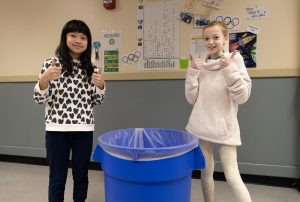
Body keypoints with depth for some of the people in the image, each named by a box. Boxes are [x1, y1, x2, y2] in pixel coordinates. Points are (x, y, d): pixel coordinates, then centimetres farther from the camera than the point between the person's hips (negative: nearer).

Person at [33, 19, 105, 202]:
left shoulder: (91, 68, 5)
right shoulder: (52, 64, -3)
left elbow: (97, 101, 9)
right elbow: (40, 99, -5)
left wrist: (101, 85, -11)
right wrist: (44, 79, -24)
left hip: (84, 130, 3)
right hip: (57, 129, -2)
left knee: (81, 176, 16)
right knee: (57, 179, 11)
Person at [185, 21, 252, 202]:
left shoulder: (234, 60, -4)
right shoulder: (201, 65, 5)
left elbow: (242, 97, -11)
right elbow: (192, 99, 2)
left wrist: (230, 70, -21)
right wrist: (192, 72, -7)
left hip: (224, 127, -3)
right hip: (201, 127, 4)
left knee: (232, 176, -1)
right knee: (206, 172, 14)